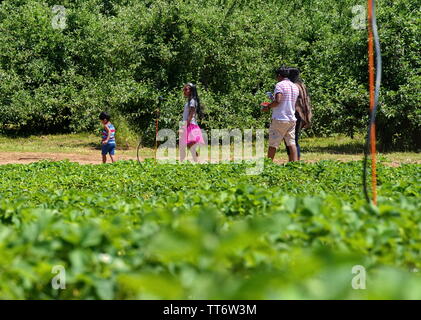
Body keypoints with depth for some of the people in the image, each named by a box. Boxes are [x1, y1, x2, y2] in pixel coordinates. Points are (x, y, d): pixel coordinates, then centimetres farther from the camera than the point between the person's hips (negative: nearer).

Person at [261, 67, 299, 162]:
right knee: (291, 143, 5)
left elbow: (277, 101, -22)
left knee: (273, 144, 1)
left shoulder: (280, 85, -10)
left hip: (279, 119, -6)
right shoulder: (295, 87, 13)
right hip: (292, 119, 6)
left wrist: (268, 107, -7)